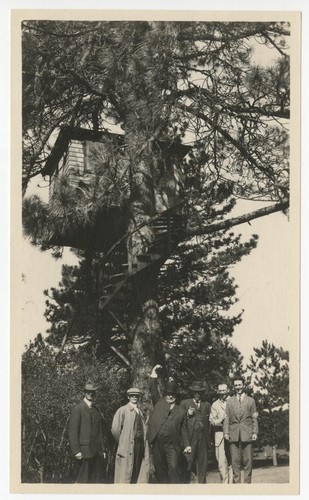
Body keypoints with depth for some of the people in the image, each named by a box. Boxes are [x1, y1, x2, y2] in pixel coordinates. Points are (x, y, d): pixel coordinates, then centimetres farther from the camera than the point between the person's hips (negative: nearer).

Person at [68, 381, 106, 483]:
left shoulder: (96, 411, 17)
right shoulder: (78, 409, -4)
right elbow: (72, 431, -9)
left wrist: (102, 450, 13)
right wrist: (76, 451, -14)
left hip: (97, 452, 6)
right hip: (85, 451, -6)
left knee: (97, 479, 4)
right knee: (84, 479, -6)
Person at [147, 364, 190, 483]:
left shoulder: (181, 412, 13)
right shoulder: (159, 403, 14)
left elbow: (184, 430, 13)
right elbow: (153, 391, 1)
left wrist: (187, 445, 3)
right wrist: (153, 377, -10)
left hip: (172, 445, -1)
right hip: (157, 444, 1)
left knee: (174, 468, -13)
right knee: (160, 470, 5)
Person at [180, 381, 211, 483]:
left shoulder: (206, 405, 19)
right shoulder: (184, 403, 11)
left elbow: (209, 422, 19)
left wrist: (208, 438, 12)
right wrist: (187, 415, -9)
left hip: (203, 438, 3)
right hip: (189, 437, -3)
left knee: (203, 462, 1)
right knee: (188, 461, -7)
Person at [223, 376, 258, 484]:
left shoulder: (250, 400, 14)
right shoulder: (229, 401, 16)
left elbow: (254, 418, 10)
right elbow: (226, 418, 10)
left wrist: (255, 432, -1)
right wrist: (226, 432, -1)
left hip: (247, 434, -1)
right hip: (234, 435, 1)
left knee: (247, 461, -2)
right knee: (235, 461, -2)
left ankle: (247, 482, 1)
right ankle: (236, 482, 0)